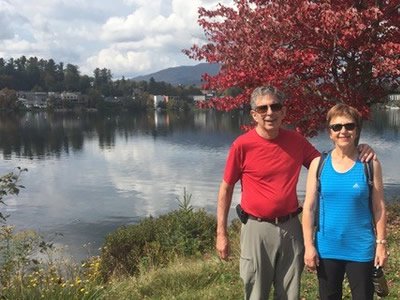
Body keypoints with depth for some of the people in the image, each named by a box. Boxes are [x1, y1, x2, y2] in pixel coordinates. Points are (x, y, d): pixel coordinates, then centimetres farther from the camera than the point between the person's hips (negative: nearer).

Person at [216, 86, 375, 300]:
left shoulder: (296, 141, -1)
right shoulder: (242, 145, -11)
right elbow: (226, 188, -3)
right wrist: (221, 233, -3)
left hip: (290, 227, 3)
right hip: (257, 228, -3)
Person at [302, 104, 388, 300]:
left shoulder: (370, 164, -5)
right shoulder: (318, 164, -3)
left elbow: (379, 208, -1)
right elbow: (309, 208, -2)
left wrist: (381, 243, -2)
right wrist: (309, 245, -5)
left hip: (361, 250, -1)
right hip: (326, 249, 1)